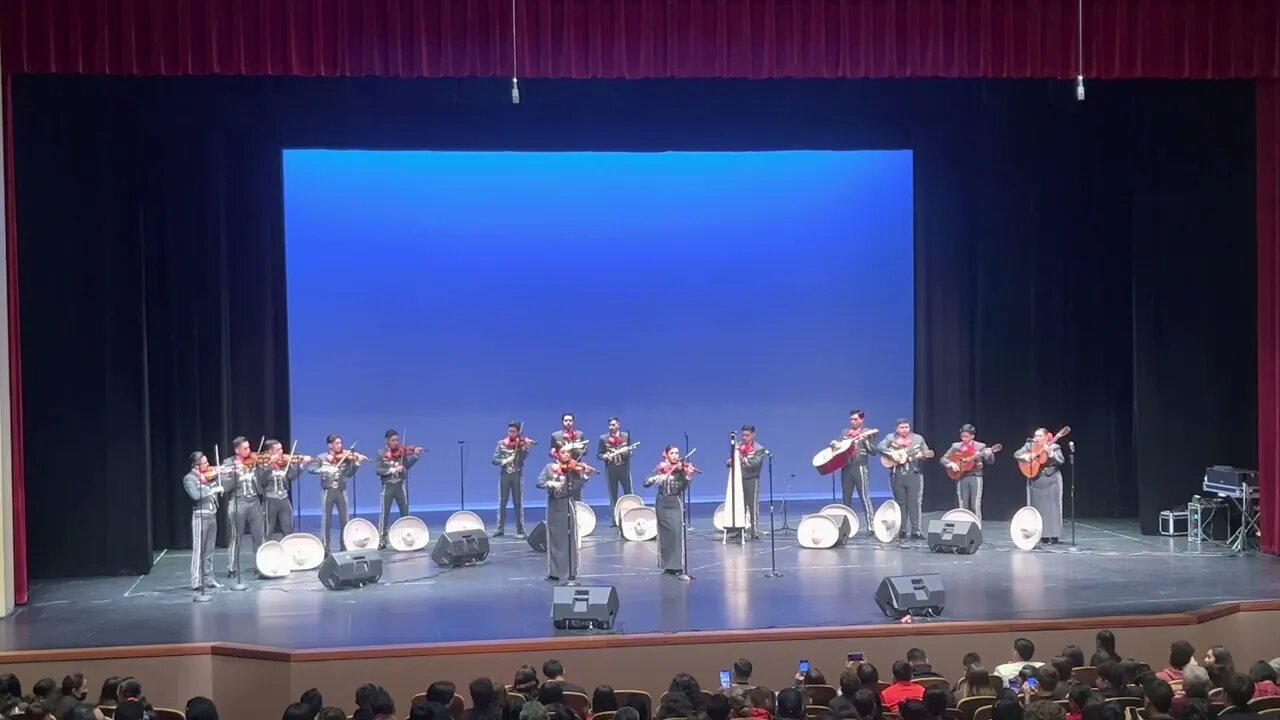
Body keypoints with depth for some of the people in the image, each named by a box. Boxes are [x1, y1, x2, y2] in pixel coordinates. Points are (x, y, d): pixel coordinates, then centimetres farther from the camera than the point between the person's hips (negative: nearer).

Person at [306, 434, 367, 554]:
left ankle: (345, 546, 14)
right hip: (328, 491, -2)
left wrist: (357, 463, -17)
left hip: (341, 491, 2)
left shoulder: (346, 457, 4)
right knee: (326, 520, 0)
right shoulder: (322, 458, -1)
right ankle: (324, 548, 6)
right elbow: (310, 468, -10)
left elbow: (349, 474, -3)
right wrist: (323, 469, -24)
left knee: (345, 520, 3)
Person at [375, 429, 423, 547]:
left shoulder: (402, 451, 2)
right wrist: (393, 470, -21)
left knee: (405, 512, 6)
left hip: (400, 484, 2)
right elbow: (377, 470, -11)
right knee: (384, 513, -2)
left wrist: (416, 455, -19)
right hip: (387, 485, -2)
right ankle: (382, 540, 2)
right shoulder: (381, 453, -3)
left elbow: (407, 466, -7)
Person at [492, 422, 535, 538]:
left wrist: (526, 447, -30)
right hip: (504, 475, 2)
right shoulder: (501, 443, 5)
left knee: (518, 503, -1)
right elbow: (494, 460, 0)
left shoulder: (521, 443, -1)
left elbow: (523, 457, -15)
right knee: (502, 503, 5)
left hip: (517, 475, -2)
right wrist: (503, 461, -19)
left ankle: (520, 530, 1)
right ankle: (500, 528, 14)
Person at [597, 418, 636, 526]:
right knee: (613, 496, 3)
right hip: (610, 469, 0)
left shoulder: (626, 435, 6)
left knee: (628, 494, -1)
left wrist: (628, 451, -14)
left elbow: (631, 449, 8)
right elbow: (598, 454, 3)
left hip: (624, 468, 0)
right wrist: (605, 456, -17)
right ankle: (614, 520, 7)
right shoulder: (603, 438, 3)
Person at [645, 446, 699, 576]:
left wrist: (687, 476, -29)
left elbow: (682, 488, -14)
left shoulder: (682, 469, -3)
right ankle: (667, 564, 14)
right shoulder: (660, 468, 3)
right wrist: (654, 478, -23)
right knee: (665, 534, 5)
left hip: (675, 503, -2)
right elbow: (646, 484, -2)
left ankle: (677, 565, -11)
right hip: (662, 504, 2)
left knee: (676, 532, -13)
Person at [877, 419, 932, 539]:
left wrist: (922, 455, -13)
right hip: (897, 474, 1)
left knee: (914, 502, -4)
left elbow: (927, 452, 10)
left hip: (913, 473, 0)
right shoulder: (891, 438, 6)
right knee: (900, 502, 6)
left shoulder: (918, 439, 8)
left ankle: (915, 530, -4)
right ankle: (901, 530, 11)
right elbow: (881, 447, -4)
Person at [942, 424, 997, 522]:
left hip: (975, 477, -2)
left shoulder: (980, 446, 5)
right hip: (961, 478, 2)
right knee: (962, 506, 1)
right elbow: (943, 459, 8)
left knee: (975, 506, -6)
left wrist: (988, 454, -20)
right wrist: (951, 464, -11)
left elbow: (990, 461, 1)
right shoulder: (956, 446, 8)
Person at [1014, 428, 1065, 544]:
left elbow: (1061, 461, -13)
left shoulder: (1054, 447, -2)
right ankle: (1042, 535, 11)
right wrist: (1024, 456, -16)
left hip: (1051, 481, -3)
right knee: (1038, 508, 5)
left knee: (1051, 507, -6)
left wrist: (1050, 453, -24)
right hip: (1035, 481, 3)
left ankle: (1053, 536, -4)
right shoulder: (1029, 445, 6)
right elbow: (1016, 454, 3)